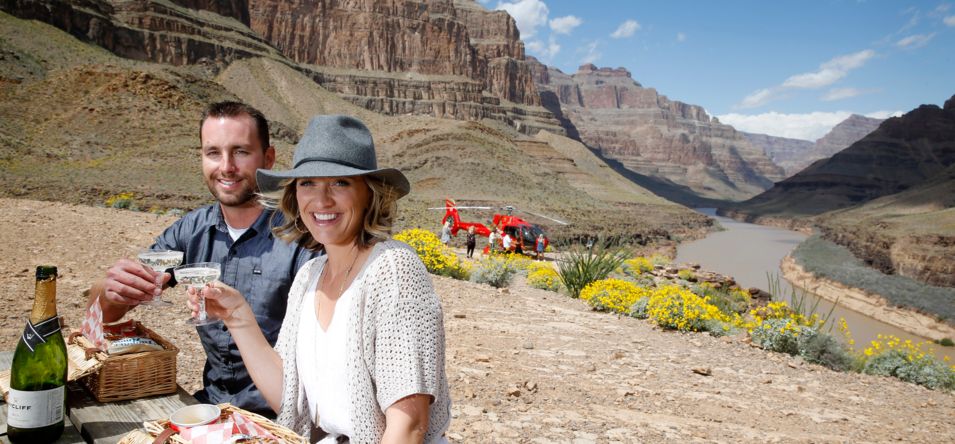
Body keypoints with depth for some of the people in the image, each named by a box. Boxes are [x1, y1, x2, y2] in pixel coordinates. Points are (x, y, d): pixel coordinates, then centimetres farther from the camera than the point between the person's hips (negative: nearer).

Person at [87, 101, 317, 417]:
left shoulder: (301, 238, -14)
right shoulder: (191, 231, 5)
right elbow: (103, 313, 7)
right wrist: (110, 293, -15)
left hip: (277, 416, -5)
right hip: (211, 402, 6)